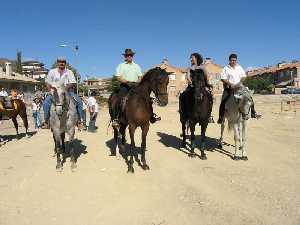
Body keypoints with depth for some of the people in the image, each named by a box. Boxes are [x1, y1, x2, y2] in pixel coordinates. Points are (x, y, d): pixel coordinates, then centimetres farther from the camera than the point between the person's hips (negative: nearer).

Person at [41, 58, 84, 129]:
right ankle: (46, 121, -12)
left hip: (68, 91, -1)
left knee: (79, 101, -23)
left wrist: (66, 87, -20)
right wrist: (50, 90, -9)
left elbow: (72, 83, -2)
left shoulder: (69, 72, 8)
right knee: (46, 103, -24)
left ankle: (80, 120, -17)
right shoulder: (52, 72, 11)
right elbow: (48, 83, 10)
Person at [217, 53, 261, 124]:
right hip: (229, 88, -4)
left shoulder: (239, 67, 15)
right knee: (223, 101, -21)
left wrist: (240, 83, -6)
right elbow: (223, 79, -7)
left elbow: (243, 76, 12)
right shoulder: (226, 68, 1)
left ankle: (253, 113, 11)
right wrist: (230, 84, -17)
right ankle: (221, 117, -14)